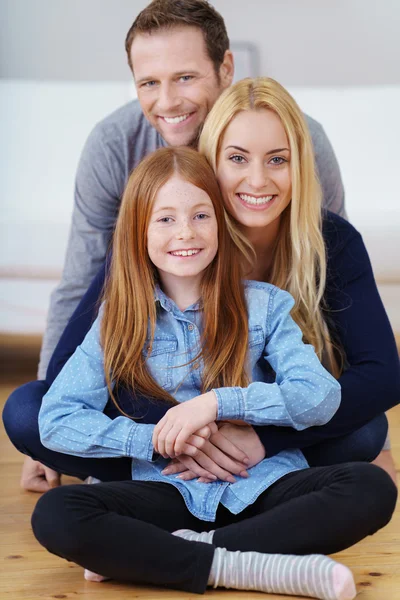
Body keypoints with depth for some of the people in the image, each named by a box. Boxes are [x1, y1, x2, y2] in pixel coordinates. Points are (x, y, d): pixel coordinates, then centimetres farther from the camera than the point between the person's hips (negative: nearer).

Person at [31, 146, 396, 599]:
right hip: (171, 491, 0)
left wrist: (219, 401, -15)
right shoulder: (119, 320, 7)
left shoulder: (263, 306, 6)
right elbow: (55, 420, -1)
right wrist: (154, 439, -12)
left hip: (262, 485, 1)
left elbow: (321, 397, -6)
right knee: (54, 515, -27)